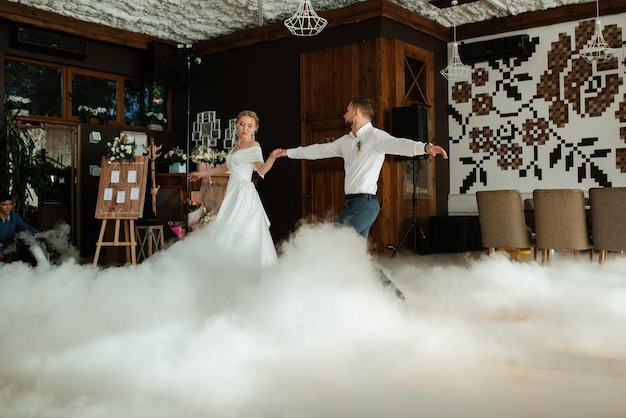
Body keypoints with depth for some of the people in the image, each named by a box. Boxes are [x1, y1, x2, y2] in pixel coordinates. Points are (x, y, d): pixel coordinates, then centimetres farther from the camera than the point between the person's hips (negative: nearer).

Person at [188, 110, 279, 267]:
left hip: (244, 194, -8)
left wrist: (272, 158, -43)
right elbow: (225, 168, 29)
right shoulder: (237, 145, 18)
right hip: (233, 191, 8)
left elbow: (261, 169, -23)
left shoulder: (254, 146, -6)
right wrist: (201, 174, 37)